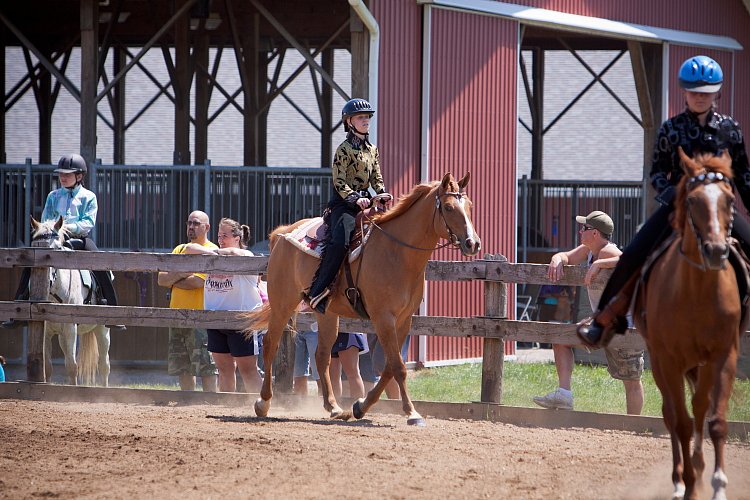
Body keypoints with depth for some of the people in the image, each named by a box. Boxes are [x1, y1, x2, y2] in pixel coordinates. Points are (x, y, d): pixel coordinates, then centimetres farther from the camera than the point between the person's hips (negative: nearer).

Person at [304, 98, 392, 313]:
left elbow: (376, 178, 19)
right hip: (343, 204, -8)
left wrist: (382, 193, -1)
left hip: (365, 202, 8)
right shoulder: (344, 150, -4)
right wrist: (355, 199, -23)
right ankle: (317, 292, -29)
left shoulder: (372, 150, 18)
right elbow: (339, 182, -10)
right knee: (339, 241, -29)